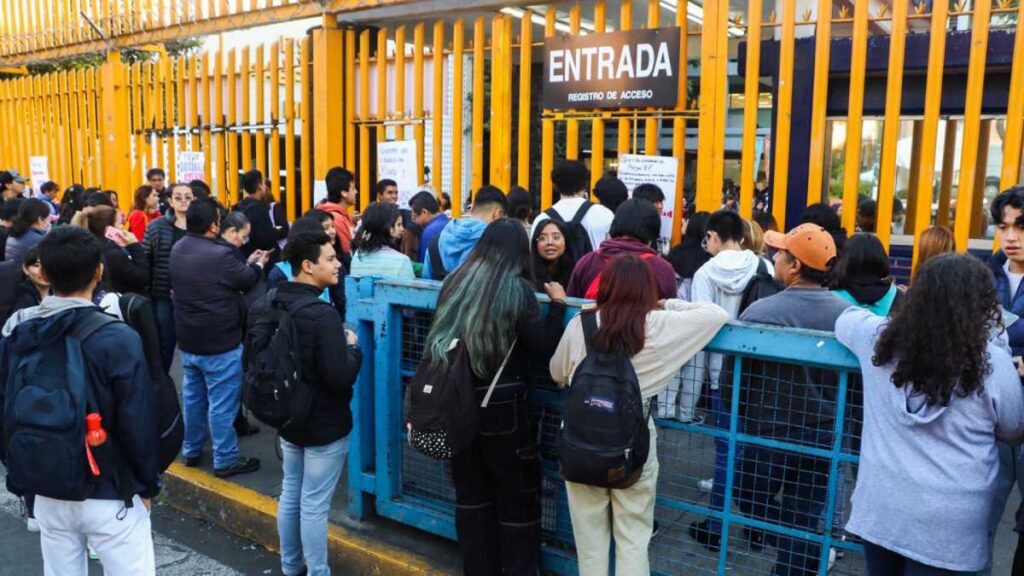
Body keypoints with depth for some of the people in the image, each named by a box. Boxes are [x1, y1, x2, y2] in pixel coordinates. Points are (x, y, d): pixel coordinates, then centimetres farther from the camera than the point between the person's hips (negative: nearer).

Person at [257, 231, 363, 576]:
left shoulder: (269, 305, 1)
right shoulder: (323, 314, -27)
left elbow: (252, 353, 14)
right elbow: (340, 377, -29)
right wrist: (353, 347, -11)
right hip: (324, 424, -8)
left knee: (290, 493, 20)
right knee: (314, 504, 3)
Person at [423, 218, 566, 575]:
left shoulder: (455, 281, 4)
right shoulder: (517, 289, -11)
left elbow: (441, 337, 10)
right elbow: (544, 348, -9)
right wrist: (557, 304, 1)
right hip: (502, 404, -5)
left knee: (471, 491, 16)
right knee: (516, 497, 9)